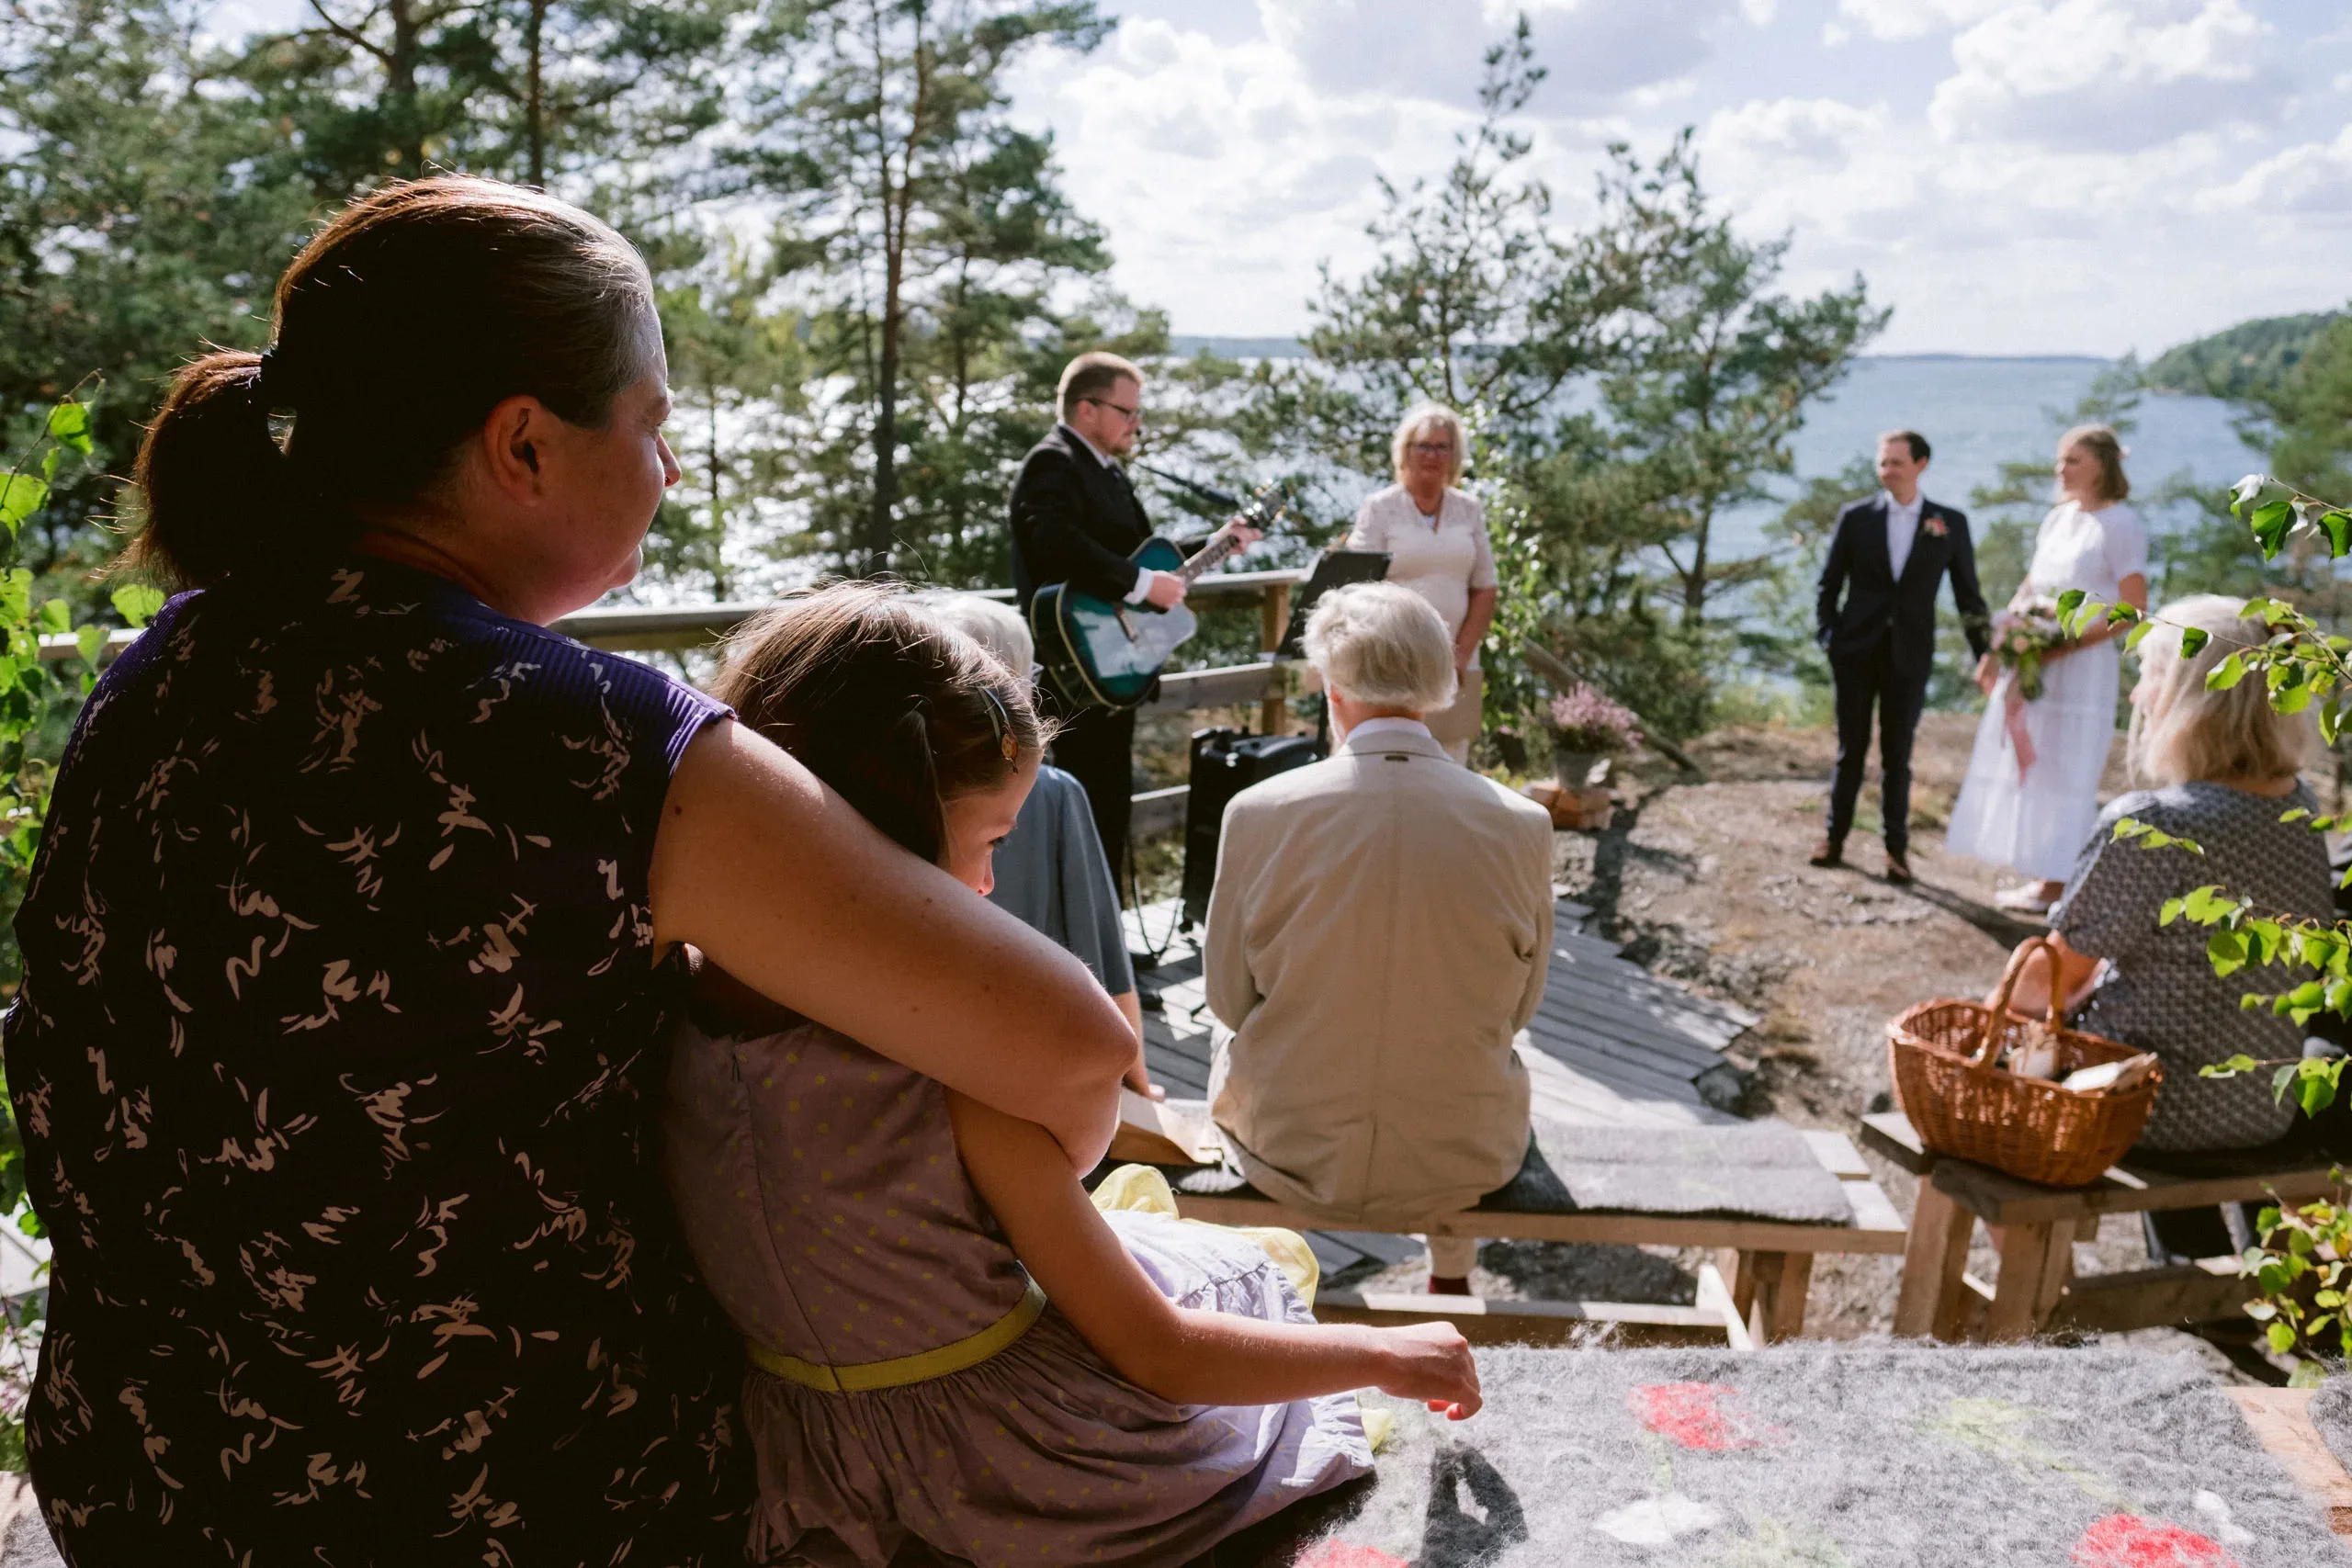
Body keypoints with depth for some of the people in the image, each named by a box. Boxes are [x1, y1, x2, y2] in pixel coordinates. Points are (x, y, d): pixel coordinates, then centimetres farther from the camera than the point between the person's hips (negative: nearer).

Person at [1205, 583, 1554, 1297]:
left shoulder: (1259, 812, -17)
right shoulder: (1522, 824, -14)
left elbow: (1228, 996, -4)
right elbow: (1519, 1007, 0)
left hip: (1289, 1152, 0)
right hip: (1462, 1159, 1)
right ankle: (1451, 1279, 51)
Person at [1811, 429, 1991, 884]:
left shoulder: (1951, 522, 1)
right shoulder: (1856, 517, 0)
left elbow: (1967, 593, 4)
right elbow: (1829, 584, 5)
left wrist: (1985, 654, 1)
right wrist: (1825, 634, -8)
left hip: (1909, 655, 0)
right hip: (1857, 650, 0)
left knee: (1897, 755, 7)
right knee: (1851, 749, 8)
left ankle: (1897, 847, 16)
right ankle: (1834, 837, 18)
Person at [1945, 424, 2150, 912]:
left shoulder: (2121, 524, -10)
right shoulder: (2058, 518, 12)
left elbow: (2133, 610, -15)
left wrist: (2063, 646, -21)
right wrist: (1996, 650, 7)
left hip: (2082, 667, -8)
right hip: (2032, 662, 8)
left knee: (2060, 775, -2)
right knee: (2027, 768, 9)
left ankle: (2053, 886, 6)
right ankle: (2040, 879, 17)